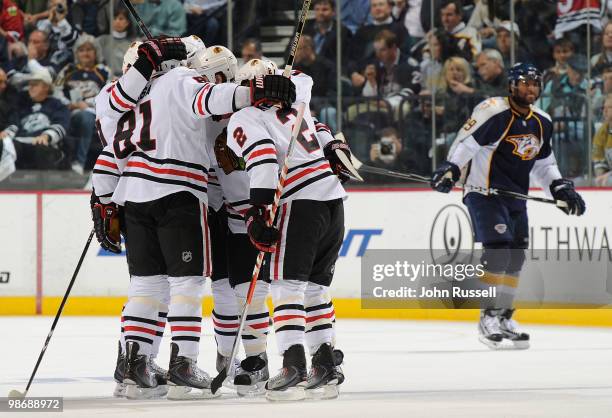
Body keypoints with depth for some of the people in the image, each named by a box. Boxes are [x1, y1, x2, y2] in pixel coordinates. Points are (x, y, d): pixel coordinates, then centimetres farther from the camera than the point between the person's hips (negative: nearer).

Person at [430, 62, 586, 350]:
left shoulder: (542, 122, 9)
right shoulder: (493, 111, -15)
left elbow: (544, 163, 19)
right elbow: (466, 141, -18)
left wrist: (560, 188, 8)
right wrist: (450, 168, -31)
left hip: (516, 197, 8)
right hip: (484, 193, -8)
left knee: (515, 258, 9)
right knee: (497, 251, -18)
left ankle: (504, 318, 20)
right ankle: (488, 318, -13)